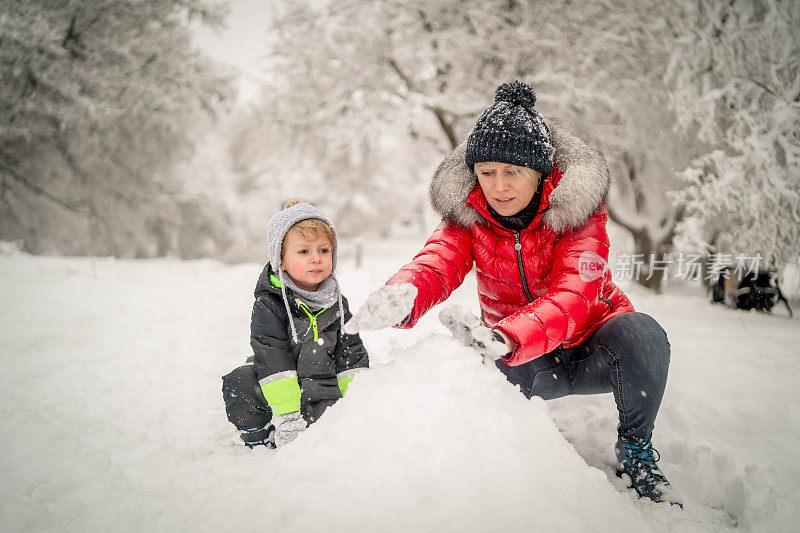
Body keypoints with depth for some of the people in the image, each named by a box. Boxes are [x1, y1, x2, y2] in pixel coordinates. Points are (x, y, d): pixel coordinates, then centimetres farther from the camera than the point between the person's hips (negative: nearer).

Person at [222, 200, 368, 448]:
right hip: (283, 391, -2)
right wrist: (287, 414, -27)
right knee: (239, 385, -26)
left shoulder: (337, 304, 3)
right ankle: (258, 436, -2)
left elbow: (352, 356, 7)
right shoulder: (269, 304, -11)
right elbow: (272, 360, -20)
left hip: (324, 397, 3)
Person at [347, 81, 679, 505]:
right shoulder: (468, 211, -10)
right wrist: (402, 296, -55)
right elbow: (436, 263, -28)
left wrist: (505, 338, -55)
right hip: (518, 359, 2)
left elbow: (573, 296, -35)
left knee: (640, 334, -34)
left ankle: (636, 452, -4)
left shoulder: (576, 205, -21)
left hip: (589, 350, -2)